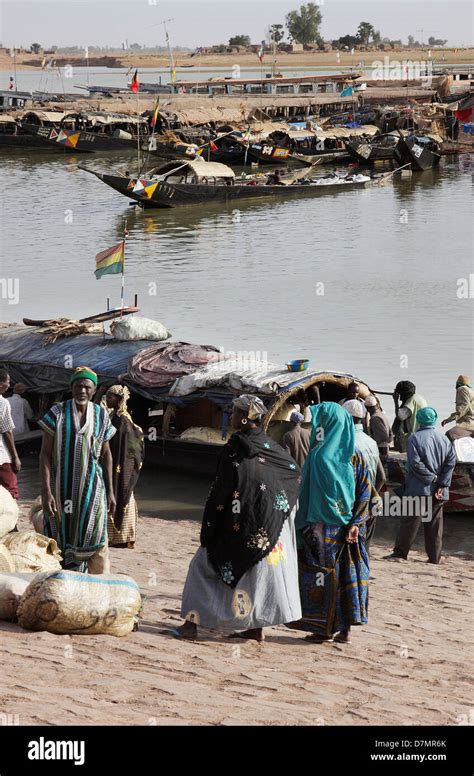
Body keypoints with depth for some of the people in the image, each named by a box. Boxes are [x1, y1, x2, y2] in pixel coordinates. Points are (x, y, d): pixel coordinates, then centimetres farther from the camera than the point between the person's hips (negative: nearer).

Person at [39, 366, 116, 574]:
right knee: (61, 539, 2)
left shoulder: (101, 415, 4)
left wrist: (110, 491, 8)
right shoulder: (57, 413, -5)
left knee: (95, 542, -2)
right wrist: (46, 492, -13)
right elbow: (45, 453, -6)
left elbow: (106, 454, 11)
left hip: (92, 487, 2)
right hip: (62, 486, -2)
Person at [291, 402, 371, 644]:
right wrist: (356, 524, -1)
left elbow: (308, 493, -10)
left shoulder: (319, 455, -12)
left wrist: (302, 525, -2)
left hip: (322, 525, -5)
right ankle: (345, 628, 11)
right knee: (346, 573, 9)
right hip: (346, 523, 5)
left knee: (322, 573, 3)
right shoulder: (355, 456, 4)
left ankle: (324, 628, 6)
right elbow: (365, 492, 1)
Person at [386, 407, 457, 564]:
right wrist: (441, 484, -5)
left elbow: (415, 463, -15)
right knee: (435, 523, 8)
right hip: (438, 492, 4)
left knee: (410, 522, -1)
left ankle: (400, 553, 0)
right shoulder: (444, 439, 6)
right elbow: (451, 462, -1)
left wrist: (432, 477, -8)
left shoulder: (415, 438, -6)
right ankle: (434, 556, 9)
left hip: (419, 488, -4)